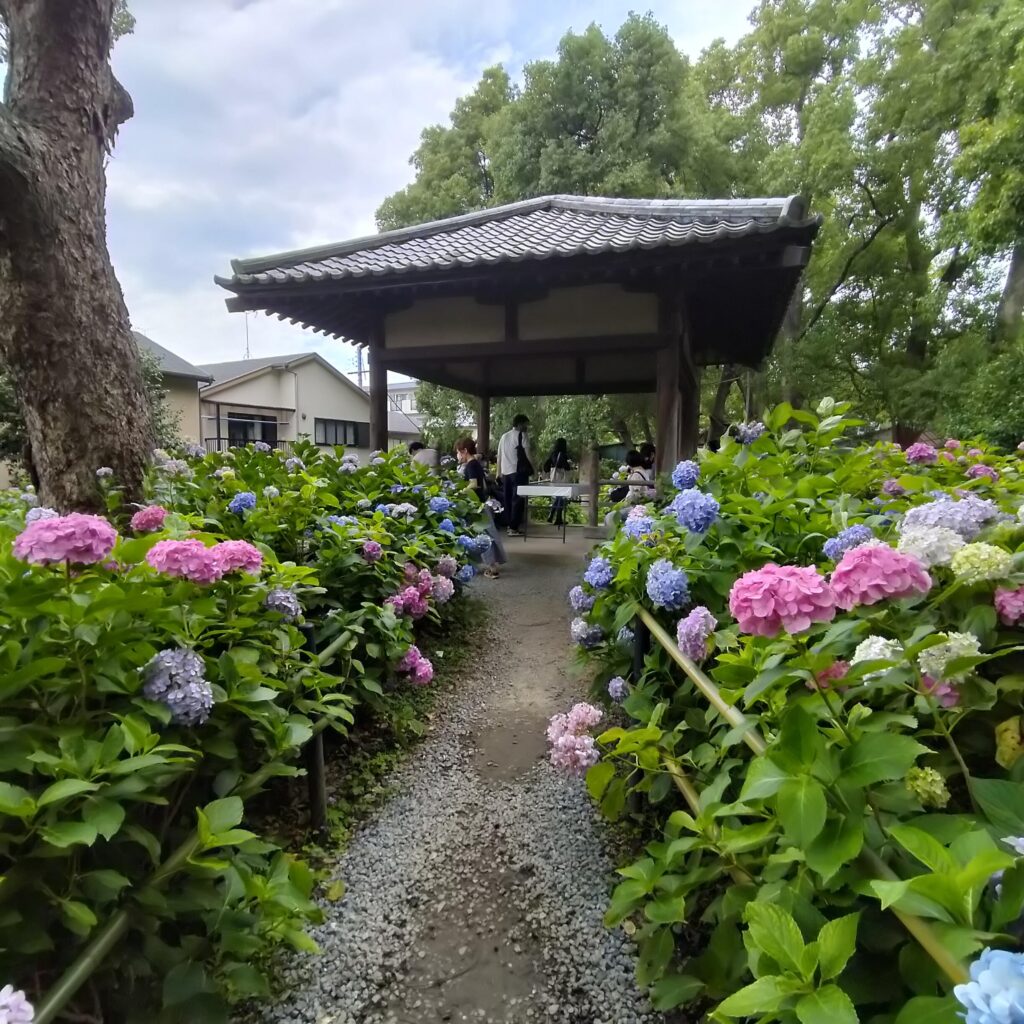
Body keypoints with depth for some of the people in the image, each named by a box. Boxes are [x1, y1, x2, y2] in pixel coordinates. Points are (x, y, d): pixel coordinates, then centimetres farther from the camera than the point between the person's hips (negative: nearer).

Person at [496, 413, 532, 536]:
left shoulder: (504, 436, 17)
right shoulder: (522, 435, -3)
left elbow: (499, 456, 16)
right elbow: (527, 454, -8)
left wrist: (499, 473, 20)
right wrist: (532, 468, 4)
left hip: (505, 472, 7)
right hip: (518, 471, -7)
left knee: (508, 499, 13)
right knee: (518, 499, -5)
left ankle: (510, 525, 20)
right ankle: (513, 528, -9)